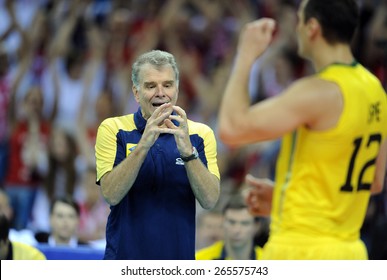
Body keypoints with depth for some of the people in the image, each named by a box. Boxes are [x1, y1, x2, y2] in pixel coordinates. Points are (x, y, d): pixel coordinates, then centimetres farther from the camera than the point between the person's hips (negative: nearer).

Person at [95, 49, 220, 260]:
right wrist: (143, 145, -24)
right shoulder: (112, 129, 0)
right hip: (125, 256, -1)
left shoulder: (200, 134, 4)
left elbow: (210, 200, -8)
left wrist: (187, 151, -22)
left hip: (180, 256, 1)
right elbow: (111, 194, -13)